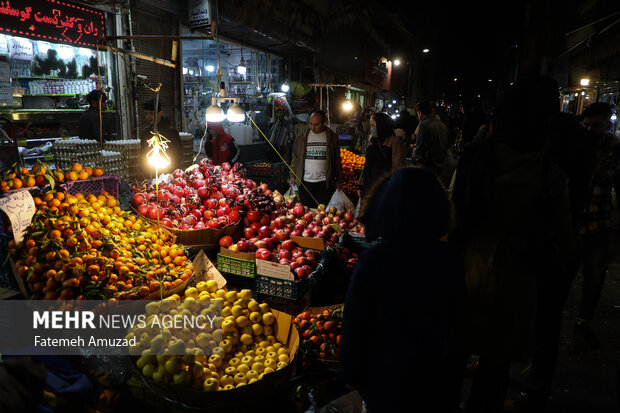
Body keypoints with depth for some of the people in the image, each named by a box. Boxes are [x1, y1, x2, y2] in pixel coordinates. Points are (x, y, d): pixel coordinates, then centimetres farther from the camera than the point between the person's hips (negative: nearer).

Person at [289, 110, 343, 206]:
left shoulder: (332, 137, 3)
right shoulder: (301, 137, 6)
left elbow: (337, 160, 7)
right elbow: (295, 158, 11)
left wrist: (338, 180, 6)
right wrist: (293, 176, 4)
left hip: (325, 183, -1)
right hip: (305, 182, 1)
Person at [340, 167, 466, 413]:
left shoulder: (372, 260, -23)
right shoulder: (451, 260, -14)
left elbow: (355, 324, -14)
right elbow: (456, 317, 0)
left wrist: (351, 372, 1)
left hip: (388, 373, -2)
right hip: (438, 374, 2)